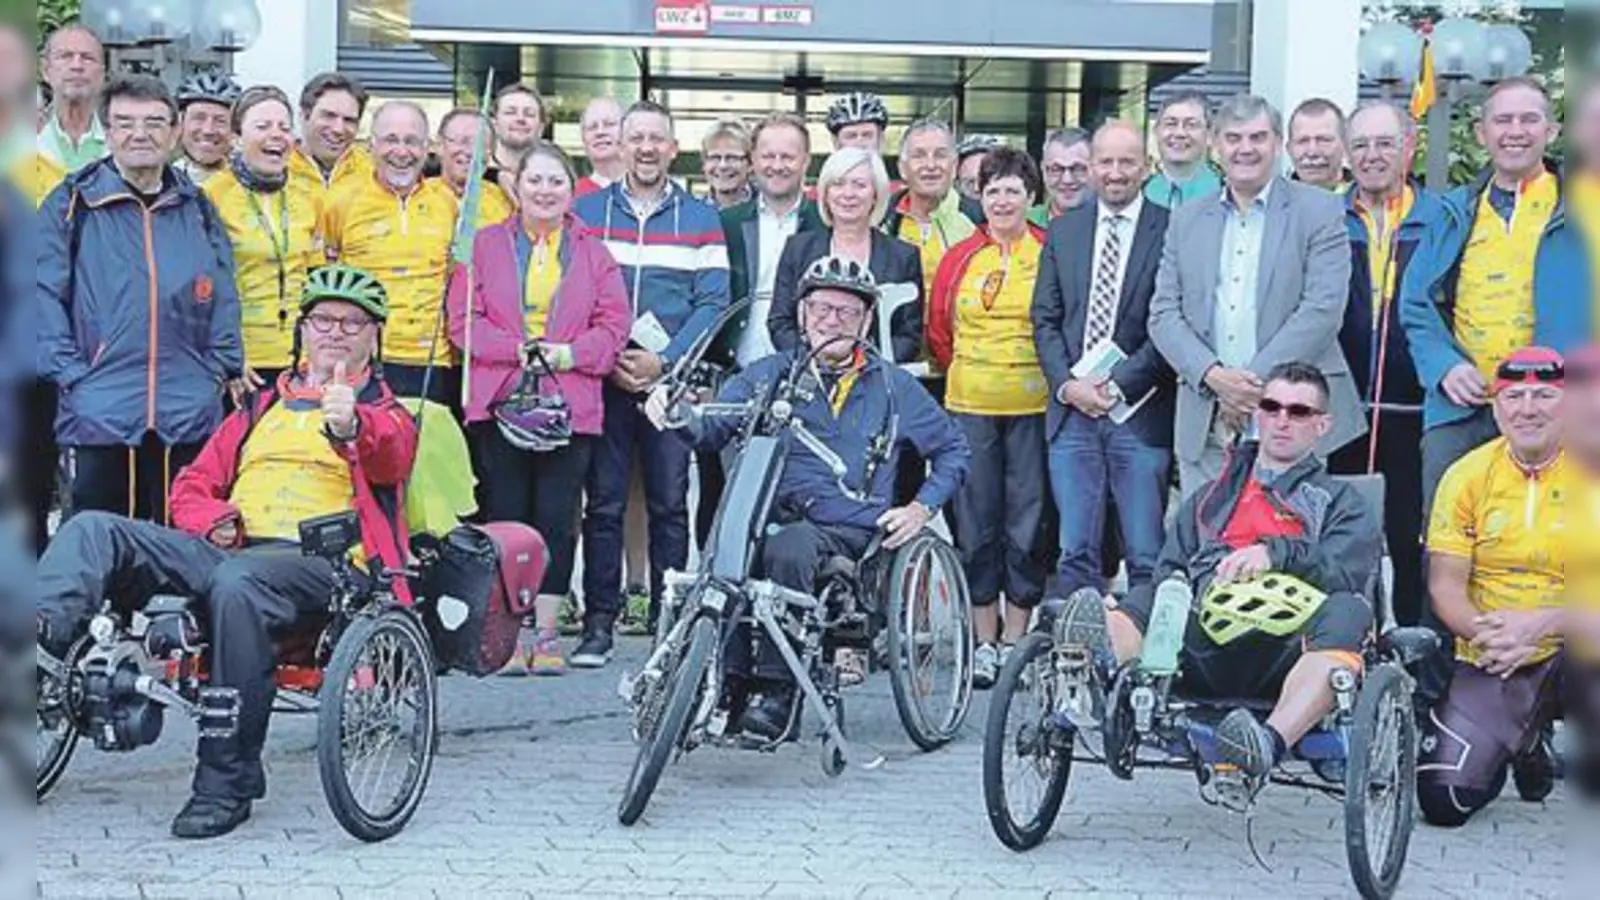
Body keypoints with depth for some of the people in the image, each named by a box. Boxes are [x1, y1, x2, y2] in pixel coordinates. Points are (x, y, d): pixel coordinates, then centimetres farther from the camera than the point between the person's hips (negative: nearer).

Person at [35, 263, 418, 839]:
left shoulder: (383, 412, 17)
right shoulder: (261, 410, 32)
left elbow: (391, 456, -9)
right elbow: (192, 487, 28)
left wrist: (351, 428, -33)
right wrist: (211, 519, 3)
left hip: (318, 558, -5)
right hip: (224, 549, 5)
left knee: (237, 582, -39)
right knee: (92, 530, -16)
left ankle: (227, 784, -33)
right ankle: (42, 638, -45)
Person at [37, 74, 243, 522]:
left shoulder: (199, 210, 13)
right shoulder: (71, 206, 3)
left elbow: (225, 300, 14)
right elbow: (46, 297, -1)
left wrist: (219, 370, 3)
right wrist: (70, 375, -8)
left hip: (190, 417, 3)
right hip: (100, 414, -3)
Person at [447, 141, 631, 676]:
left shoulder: (593, 253, 12)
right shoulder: (485, 246, 9)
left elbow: (614, 325, 5)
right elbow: (463, 319, 1)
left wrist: (567, 353, -11)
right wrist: (518, 349, -12)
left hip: (571, 405, 1)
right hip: (499, 402, -1)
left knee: (557, 518, 0)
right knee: (505, 518, 0)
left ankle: (545, 632, 5)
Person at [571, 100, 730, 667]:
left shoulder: (701, 220, 8)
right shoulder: (586, 213, 9)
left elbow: (712, 303, 1)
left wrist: (663, 361, -11)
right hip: (601, 381, 0)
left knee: (671, 505, 1)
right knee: (604, 503, 0)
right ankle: (598, 624, 3)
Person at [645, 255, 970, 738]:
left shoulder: (892, 386, 16)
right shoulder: (769, 374, 16)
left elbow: (954, 449, 24)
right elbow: (714, 426, 2)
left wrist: (922, 506, 9)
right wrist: (678, 416, -21)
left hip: (849, 530, -1)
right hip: (774, 515, 1)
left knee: (787, 548, -36)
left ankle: (776, 689, -28)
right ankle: (731, 684, -26)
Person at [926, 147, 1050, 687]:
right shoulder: (960, 259, 7)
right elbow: (938, 329, 16)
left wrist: (1055, 376, 4)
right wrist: (962, 371, 13)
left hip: (1032, 405, -2)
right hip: (970, 404, 2)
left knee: (1026, 521, 1)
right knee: (976, 522, 4)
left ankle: (1015, 640, 10)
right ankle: (984, 641, 11)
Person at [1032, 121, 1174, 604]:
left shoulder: (1171, 231, -1)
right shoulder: (1063, 231, 13)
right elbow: (1045, 319, 12)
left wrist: (1119, 385, -12)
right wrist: (1067, 383, -4)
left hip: (1140, 412, -4)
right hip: (1072, 409, 4)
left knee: (1147, 558, -2)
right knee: (1075, 552, 5)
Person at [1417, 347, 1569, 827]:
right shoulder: (1468, 476, 0)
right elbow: (1444, 583, -2)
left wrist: (1537, 624, -28)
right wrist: (1484, 631, -22)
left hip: (1570, 650, -2)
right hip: (1486, 663, 2)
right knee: (1444, 800, -12)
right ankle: (1520, 748, 23)